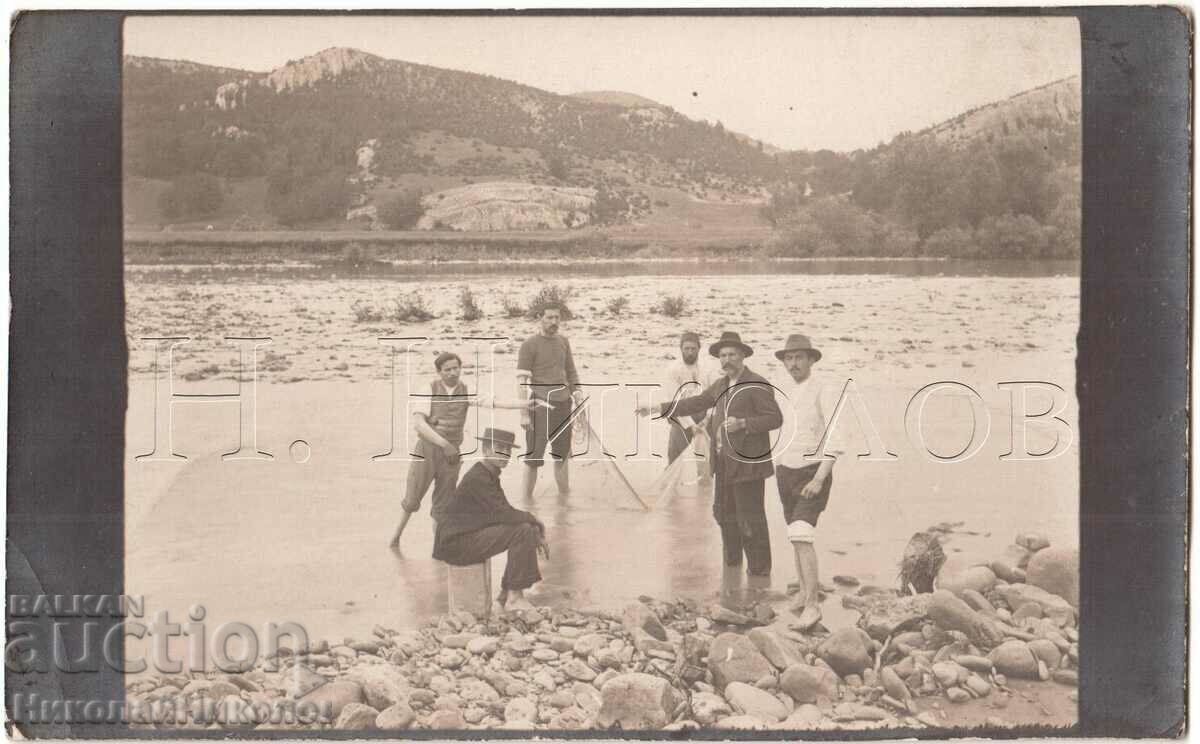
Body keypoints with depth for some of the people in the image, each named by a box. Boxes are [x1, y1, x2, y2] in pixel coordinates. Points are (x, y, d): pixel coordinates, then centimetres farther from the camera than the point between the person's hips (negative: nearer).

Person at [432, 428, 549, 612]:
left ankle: (507, 593, 8)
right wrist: (536, 521, -10)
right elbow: (502, 515, -25)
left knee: (531, 531, 8)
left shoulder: (490, 476, 12)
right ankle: (514, 597, -14)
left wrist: (537, 533, 2)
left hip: (470, 536, 10)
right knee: (523, 531, -20)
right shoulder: (477, 478, -20)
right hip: (457, 541, -10)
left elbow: (505, 514, 15)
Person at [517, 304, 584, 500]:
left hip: (563, 403, 6)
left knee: (562, 454, 15)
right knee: (534, 458, -5)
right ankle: (526, 502, 1)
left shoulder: (563, 341, 10)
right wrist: (524, 413, -16)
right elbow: (522, 381, -11)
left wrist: (577, 394, 4)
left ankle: (565, 494, 27)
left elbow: (571, 372, 19)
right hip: (540, 405, -6)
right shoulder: (529, 345, -8)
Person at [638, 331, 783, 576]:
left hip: (747, 463, -9)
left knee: (750, 519, -4)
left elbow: (775, 418, -16)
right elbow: (695, 403, 18)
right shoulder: (721, 385, 14)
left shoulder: (757, 385, -12)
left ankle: (759, 569, 8)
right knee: (724, 512, 18)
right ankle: (731, 562, 34)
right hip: (725, 462, 9)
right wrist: (659, 408, 13)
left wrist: (743, 424, -26)